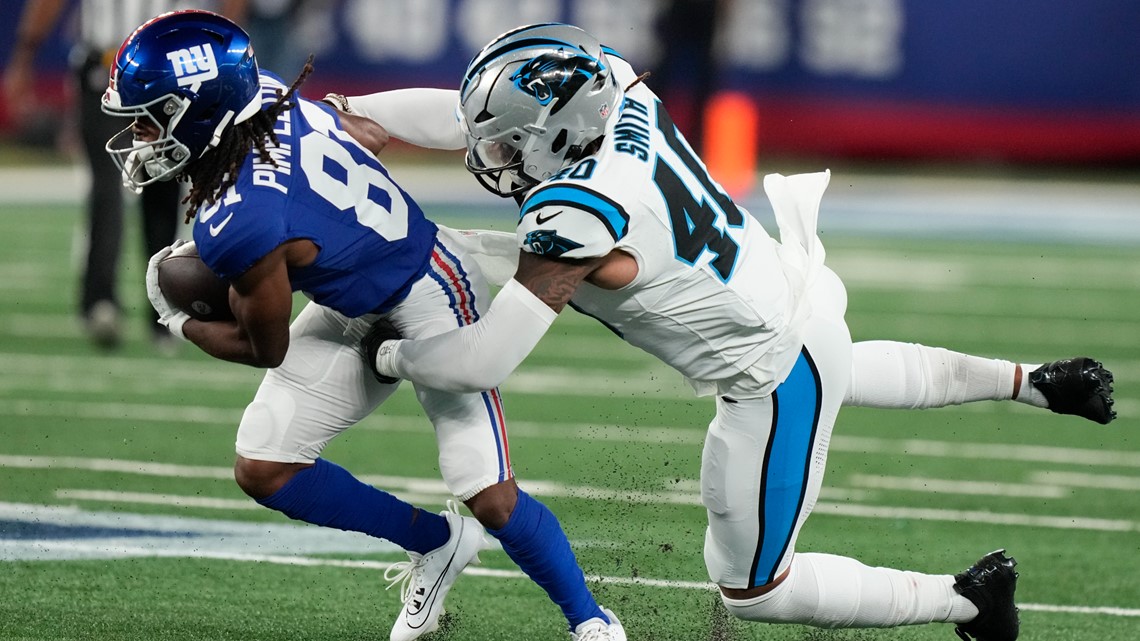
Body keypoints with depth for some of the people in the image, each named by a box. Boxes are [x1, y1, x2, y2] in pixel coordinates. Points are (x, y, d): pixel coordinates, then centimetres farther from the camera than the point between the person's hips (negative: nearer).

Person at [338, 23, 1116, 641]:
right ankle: (1033, 380, 46)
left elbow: (481, 363, -31)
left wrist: (391, 353, -13)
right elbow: (467, 115, 3)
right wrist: (342, 110, 3)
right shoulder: (613, 91, -15)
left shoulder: (575, 215, -35)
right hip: (797, 295, 8)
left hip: (776, 380, -8)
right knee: (843, 375, 44)